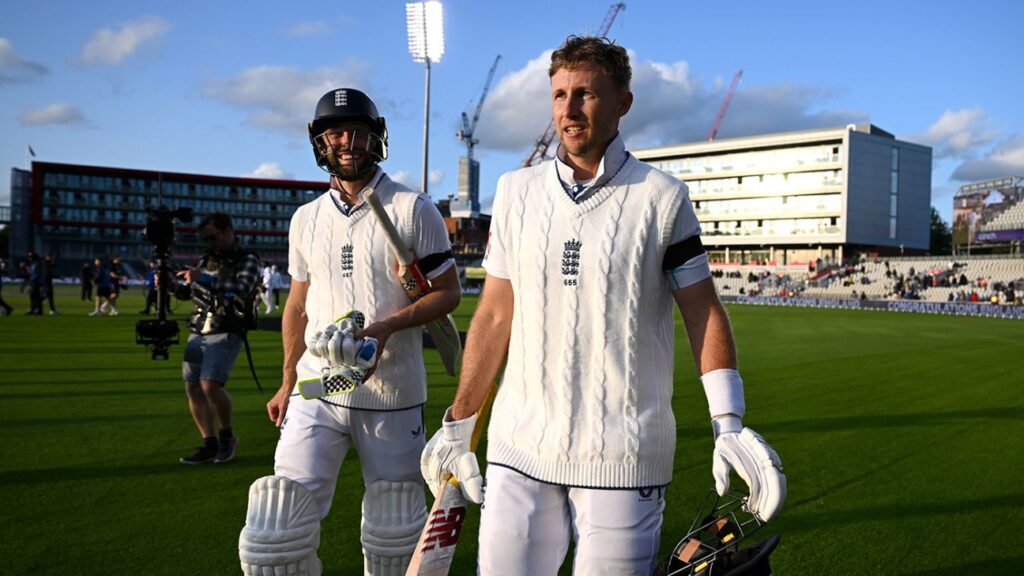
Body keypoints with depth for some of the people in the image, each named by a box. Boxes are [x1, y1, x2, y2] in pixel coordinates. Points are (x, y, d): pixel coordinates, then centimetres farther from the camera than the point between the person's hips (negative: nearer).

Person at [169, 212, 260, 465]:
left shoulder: (247, 260, -3)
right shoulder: (206, 259, 15)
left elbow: (239, 293, -19)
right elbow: (186, 292, 23)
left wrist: (202, 281, -23)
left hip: (225, 334, -6)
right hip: (197, 333, 7)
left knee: (210, 385, -18)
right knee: (193, 388, 1)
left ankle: (227, 435, 5)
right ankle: (210, 444, 9)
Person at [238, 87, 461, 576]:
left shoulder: (413, 209, -2)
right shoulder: (306, 218, 10)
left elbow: (449, 291, -3)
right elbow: (297, 306, 16)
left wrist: (387, 326, -18)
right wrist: (287, 383, 13)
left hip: (393, 395, -2)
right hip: (317, 391, 3)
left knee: (392, 534, 8)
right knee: (276, 533, -3)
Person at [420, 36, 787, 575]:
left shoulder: (661, 197, -1)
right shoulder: (515, 191, 6)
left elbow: (703, 312, 1)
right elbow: (495, 315, 9)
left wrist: (728, 425, -9)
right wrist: (458, 424, 11)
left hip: (624, 455, -2)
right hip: (519, 447, 3)